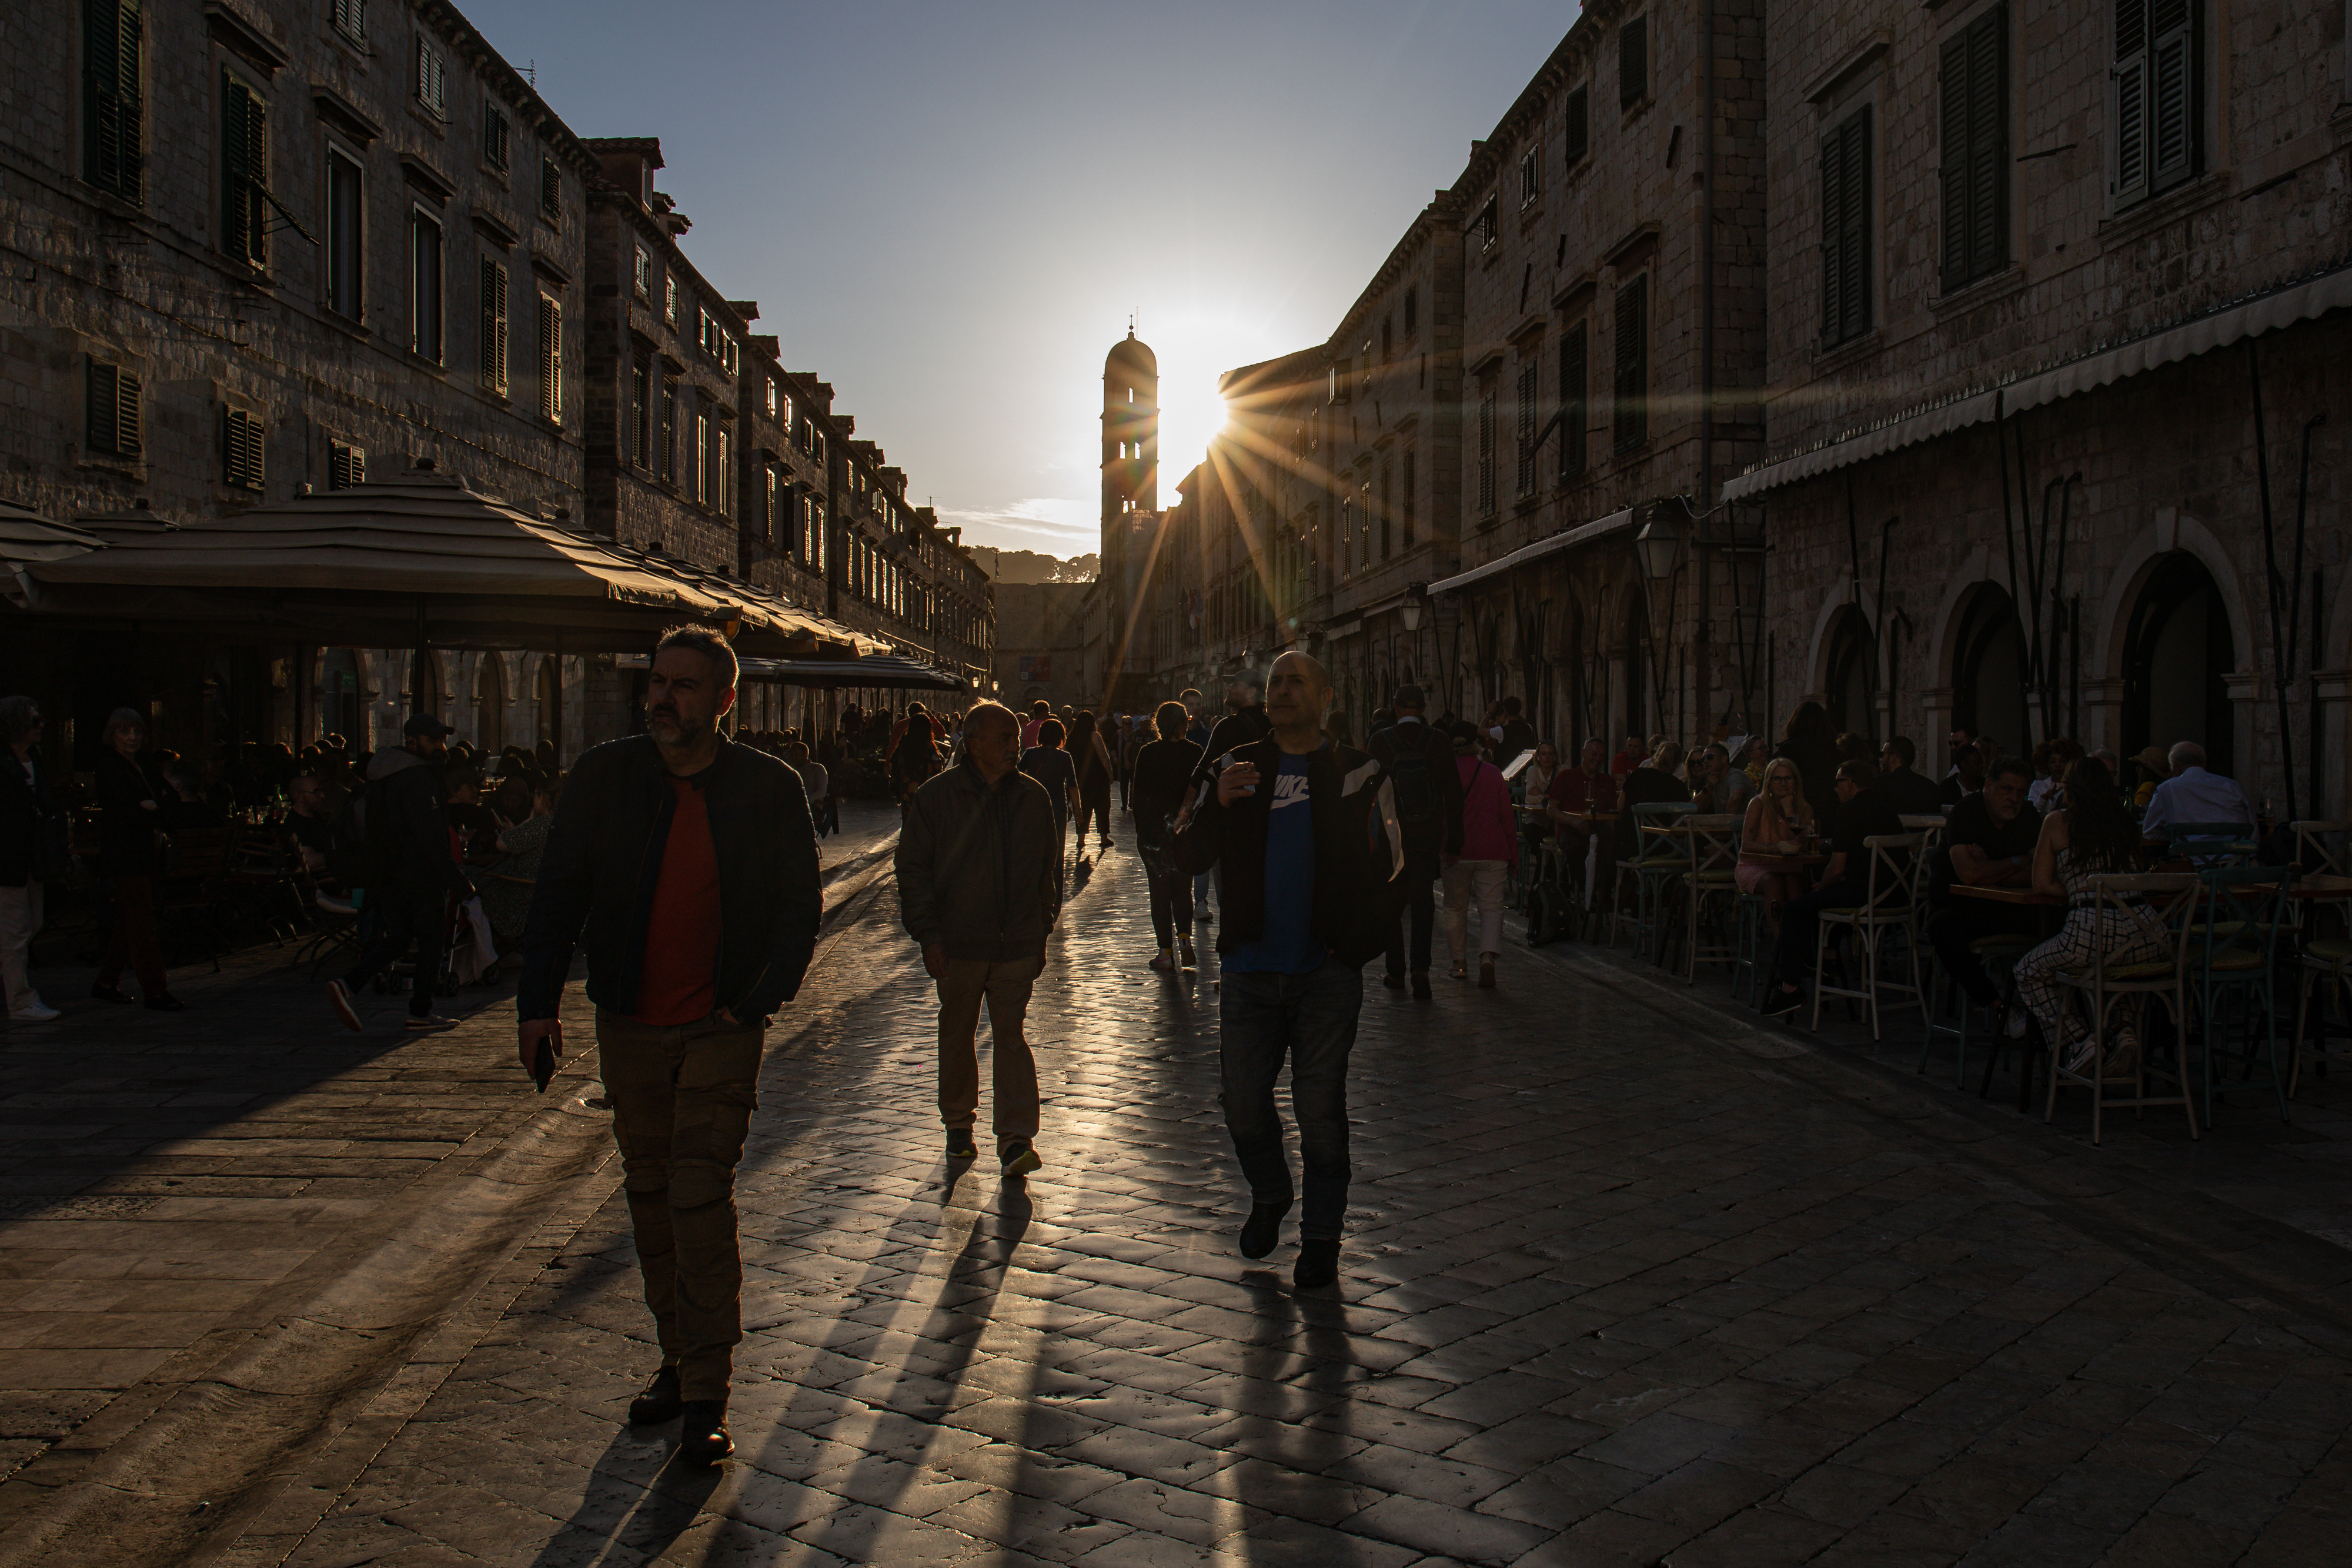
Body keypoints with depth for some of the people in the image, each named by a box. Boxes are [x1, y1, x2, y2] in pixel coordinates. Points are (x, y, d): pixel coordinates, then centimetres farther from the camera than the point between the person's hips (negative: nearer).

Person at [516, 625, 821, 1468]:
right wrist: (538, 1003, -5)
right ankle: (677, 1362, 26)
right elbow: (557, 892, 3)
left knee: (701, 1200, -9)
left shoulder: (770, 789, -6)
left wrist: (756, 1004, -7)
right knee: (650, 1197, 11)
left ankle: (706, 1398, -1)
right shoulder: (603, 776, -1)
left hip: (720, 1029, -3)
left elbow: (799, 907, 1)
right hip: (629, 1026, 3)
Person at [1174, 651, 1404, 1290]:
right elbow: (1189, 855, 3)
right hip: (1250, 971, 2)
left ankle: (1321, 1235, 18)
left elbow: (1391, 871, 4)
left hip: (1327, 973, -2)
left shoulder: (1357, 775, 2)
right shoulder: (1241, 768, 8)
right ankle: (1269, 1198, 34)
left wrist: (1353, 946, -4)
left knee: (1320, 1109, 3)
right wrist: (1219, 804, -15)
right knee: (1243, 1100, 7)